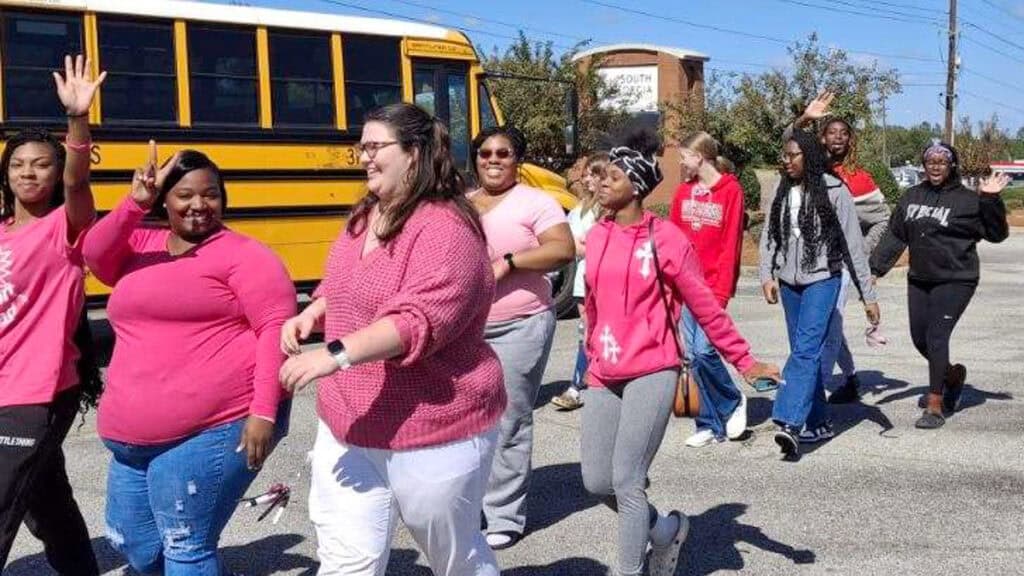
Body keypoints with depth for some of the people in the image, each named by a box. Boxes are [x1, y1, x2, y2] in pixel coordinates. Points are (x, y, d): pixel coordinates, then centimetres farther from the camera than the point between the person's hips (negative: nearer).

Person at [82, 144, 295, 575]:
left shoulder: (242, 253, -4)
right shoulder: (141, 244, 16)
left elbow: (277, 327, -11)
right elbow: (94, 255, -3)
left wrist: (265, 412, -19)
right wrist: (135, 203, -14)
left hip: (215, 430, -7)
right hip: (134, 438, 7)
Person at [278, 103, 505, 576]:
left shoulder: (444, 229, -19)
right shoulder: (365, 217, 9)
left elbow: (421, 319, -31)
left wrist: (336, 354, -37)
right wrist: (313, 313, 3)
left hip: (433, 433, -7)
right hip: (347, 430, 7)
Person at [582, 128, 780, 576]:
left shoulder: (665, 238, -9)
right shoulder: (596, 236, 7)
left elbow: (705, 307, -4)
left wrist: (744, 361, -3)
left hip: (652, 374, -6)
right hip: (604, 376, 6)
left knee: (626, 481, -8)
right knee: (596, 481, 8)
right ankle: (666, 530, 34)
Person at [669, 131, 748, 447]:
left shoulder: (730, 190, -5)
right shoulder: (683, 191, 11)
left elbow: (731, 244, -8)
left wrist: (721, 290, -12)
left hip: (714, 284, -5)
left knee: (703, 349, -14)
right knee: (692, 356, 4)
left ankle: (733, 401, 14)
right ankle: (709, 424, 14)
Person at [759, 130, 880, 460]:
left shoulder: (834, 191, -7)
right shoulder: (783, 192, 8)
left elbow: (853, 244, -6)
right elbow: (769, 236, 7)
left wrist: (868, 295, -6)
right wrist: (767, 275, -9)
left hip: (822, 279, -6)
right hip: (789, 282, 6)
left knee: (805, 349, -18)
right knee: (804, 352, 11)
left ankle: (790, 424, -27)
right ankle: (819, 423, 22)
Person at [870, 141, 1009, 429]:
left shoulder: (967, 200, -6)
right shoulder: (911, 197, 8)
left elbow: (997, 234, -7)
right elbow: (895, 236, 10)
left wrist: (990, 200, -20)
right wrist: (875, 267, 3)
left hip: (955, 281, -6)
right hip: (919, 280, 6)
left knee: (936, 337, -13)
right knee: (919, 339, 11)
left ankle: (935, 407, -6)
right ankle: (953, 375, 41)